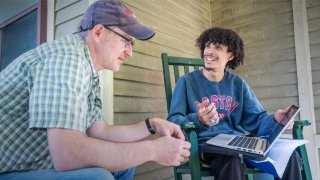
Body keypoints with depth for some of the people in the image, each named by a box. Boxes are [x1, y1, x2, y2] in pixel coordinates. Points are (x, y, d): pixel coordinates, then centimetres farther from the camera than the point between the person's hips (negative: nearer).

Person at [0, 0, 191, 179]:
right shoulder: (68, 57, -25)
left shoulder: (89, 72, 4)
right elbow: (66, 154, -35)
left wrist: (152, 125, -1)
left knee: (123, 161, 6)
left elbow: (100, 131, 8)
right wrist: (153, 149, -26)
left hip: (32, 164, 8)